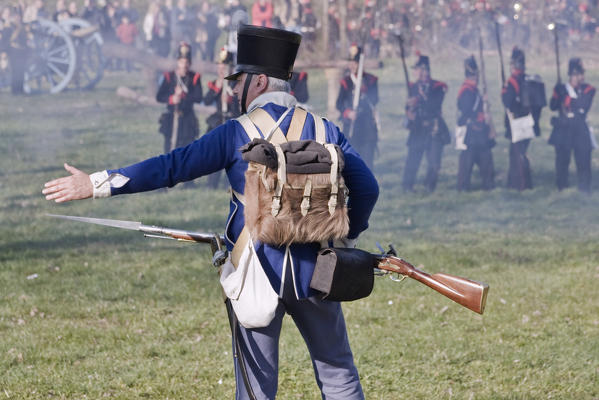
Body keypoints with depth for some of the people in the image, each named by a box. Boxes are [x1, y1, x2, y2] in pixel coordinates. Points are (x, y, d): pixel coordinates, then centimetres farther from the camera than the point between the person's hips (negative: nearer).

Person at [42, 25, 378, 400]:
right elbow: (367, 188, 4)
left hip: (257, 271, -3)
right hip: (313, 271, 3)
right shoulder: (324, 130, 2)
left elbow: (170, 167, -10)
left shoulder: (238, 134, -7)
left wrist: (96, 184, -7)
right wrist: (346, 237, 20)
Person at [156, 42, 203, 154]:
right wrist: (171, 99, -18)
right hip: (171, 119, 1)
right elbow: (159, 97, -2)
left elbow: (198, 98, -9)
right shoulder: (169, 77, 1)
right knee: (170, 149, 2)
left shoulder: (195, 78, 0)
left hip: (187, 120, -1)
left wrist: (183, 95, -16)